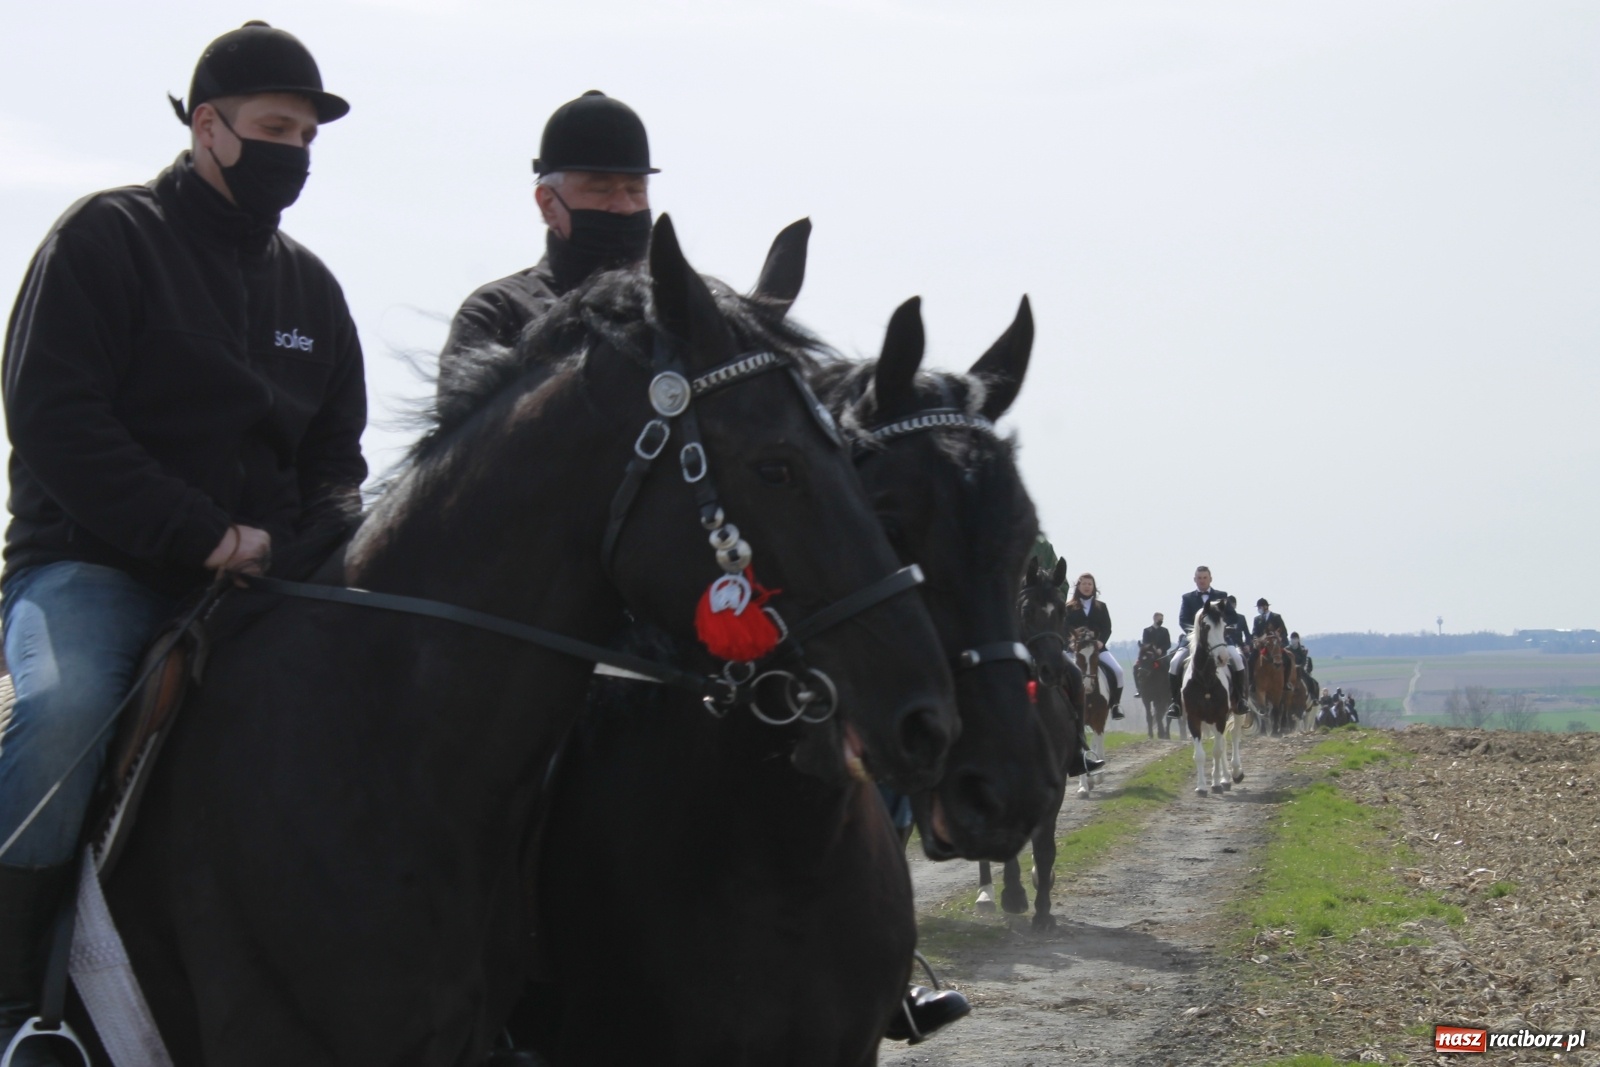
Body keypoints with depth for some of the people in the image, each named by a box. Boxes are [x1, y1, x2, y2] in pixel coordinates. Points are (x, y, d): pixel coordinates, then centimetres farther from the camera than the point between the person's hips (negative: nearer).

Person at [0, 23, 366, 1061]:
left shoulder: (310, 284, 16)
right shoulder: (107, 236, -2)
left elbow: (335, 458, 20)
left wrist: (310, 541, -4)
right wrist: (200, 534, -19)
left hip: (259, 575, 6)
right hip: (91, 565, -5)